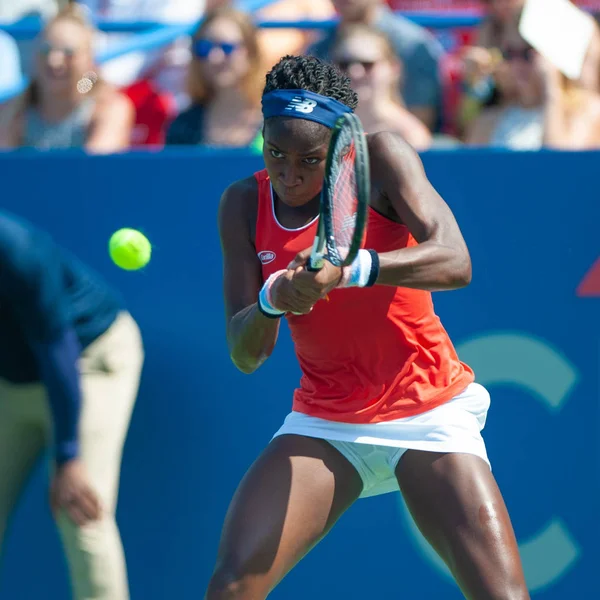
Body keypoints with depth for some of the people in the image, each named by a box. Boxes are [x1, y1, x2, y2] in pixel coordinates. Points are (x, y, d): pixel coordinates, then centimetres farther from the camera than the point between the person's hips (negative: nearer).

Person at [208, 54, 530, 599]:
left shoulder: (381, 159, -11)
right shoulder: (245, 204, -1)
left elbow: (454, 263, -27)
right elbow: (245, 354, -5)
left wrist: (350, 270, -42)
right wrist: (273, 299, -27)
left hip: (428, 416, -3)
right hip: (323, 425, 3)